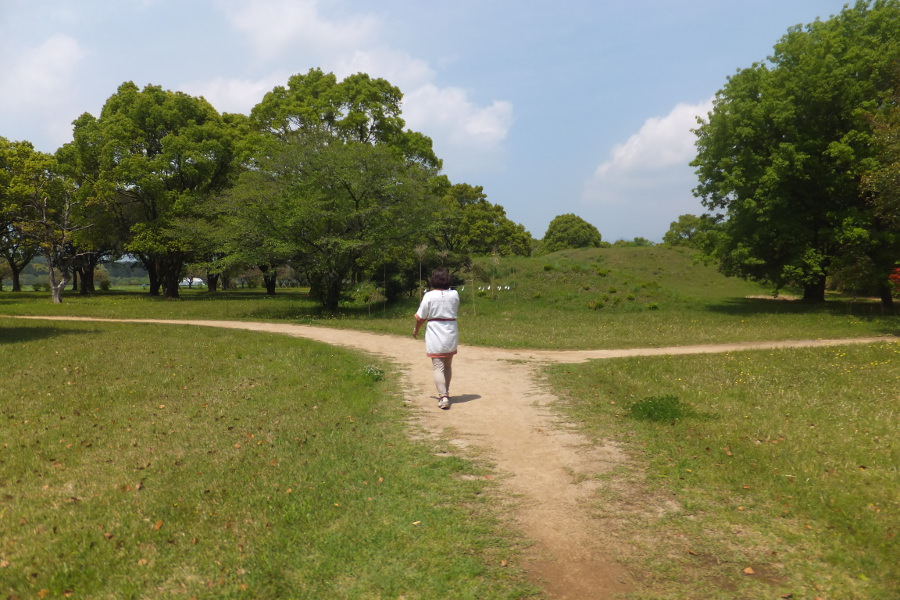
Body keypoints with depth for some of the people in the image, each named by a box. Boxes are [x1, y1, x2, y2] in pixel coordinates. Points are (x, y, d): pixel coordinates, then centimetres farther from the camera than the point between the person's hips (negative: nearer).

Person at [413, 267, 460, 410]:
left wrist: (416, 330, 12)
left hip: (435, 335, -4)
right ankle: (445, 393, 33)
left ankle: (443, 397, -10)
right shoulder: (454, 295, -2)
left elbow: (420, 317, -7)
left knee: (438, 367, -1)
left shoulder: (429, 296, -11)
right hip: (451, 334, 4)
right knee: (448, 365, 19)